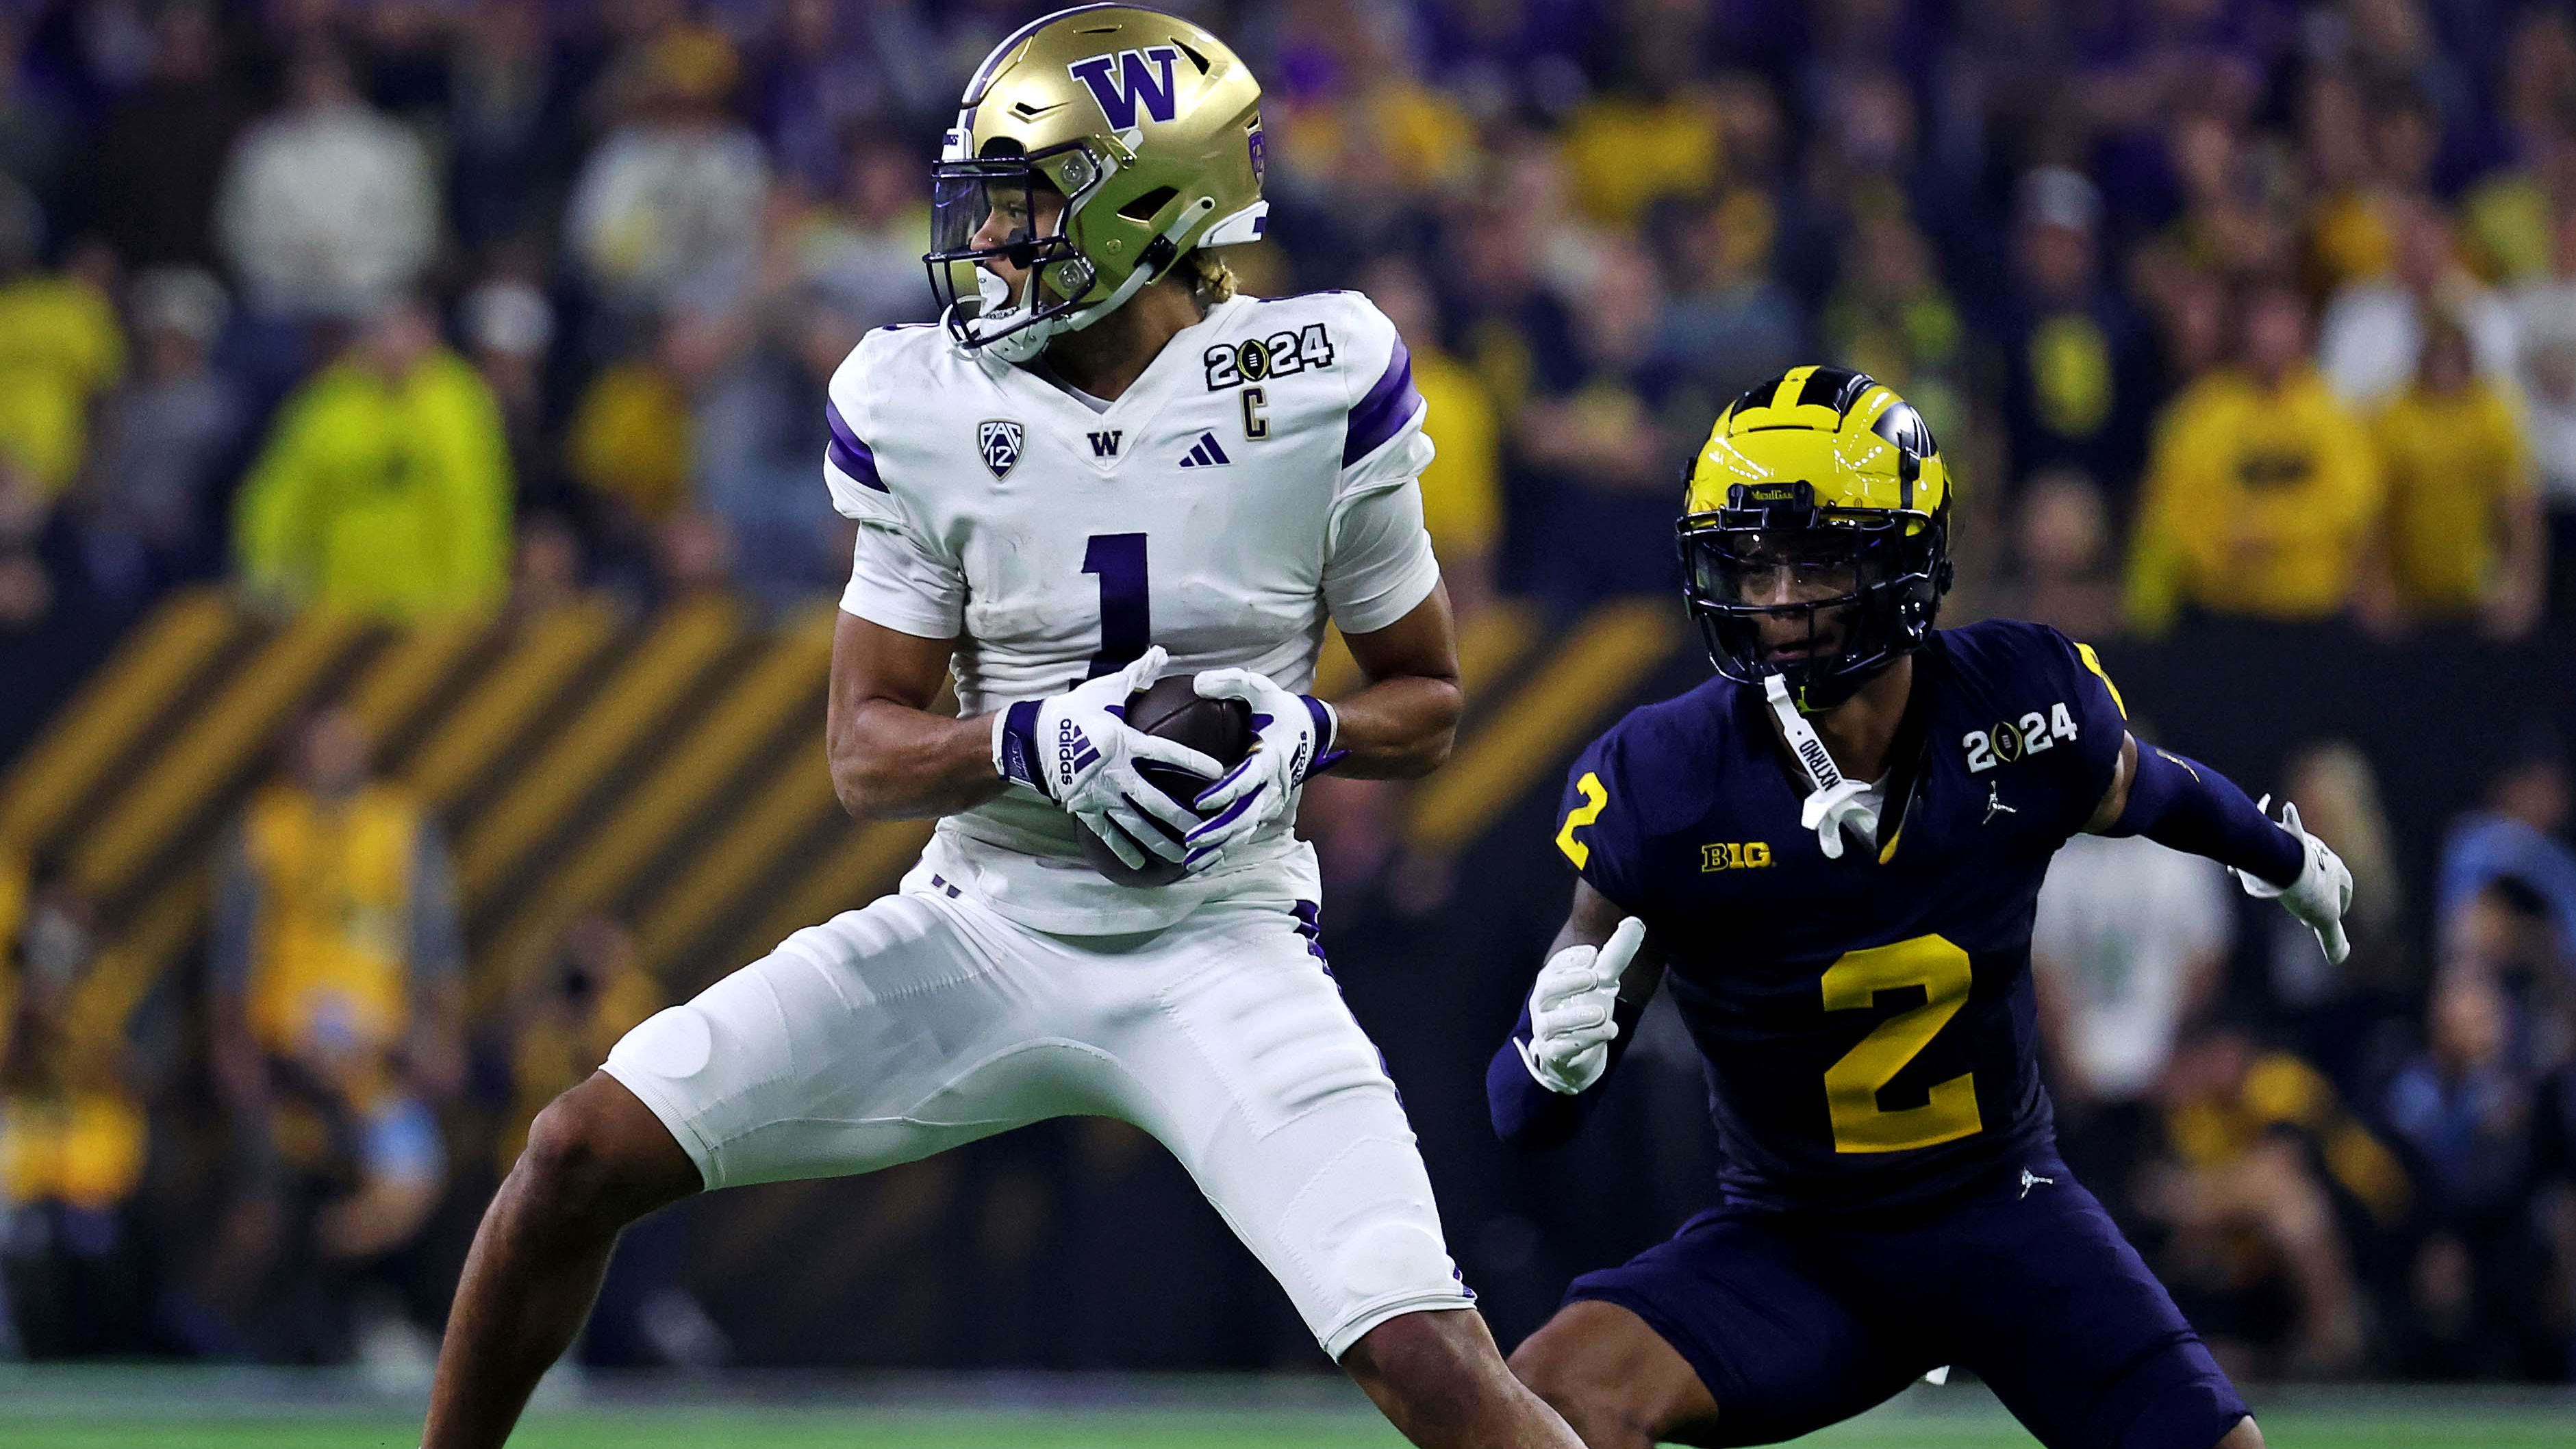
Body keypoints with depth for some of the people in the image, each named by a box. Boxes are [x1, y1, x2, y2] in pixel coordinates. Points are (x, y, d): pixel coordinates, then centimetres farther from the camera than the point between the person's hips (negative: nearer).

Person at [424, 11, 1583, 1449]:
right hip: (980, 935, 3)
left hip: (1217, 954, -3)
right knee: (582, 1154, -6)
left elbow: (1430, 699, 4)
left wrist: (1307, 732, -18)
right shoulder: (929, 412, -3)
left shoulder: (1318, 391, -8)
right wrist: (1033, 743, -22)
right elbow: (867, 753, -1)